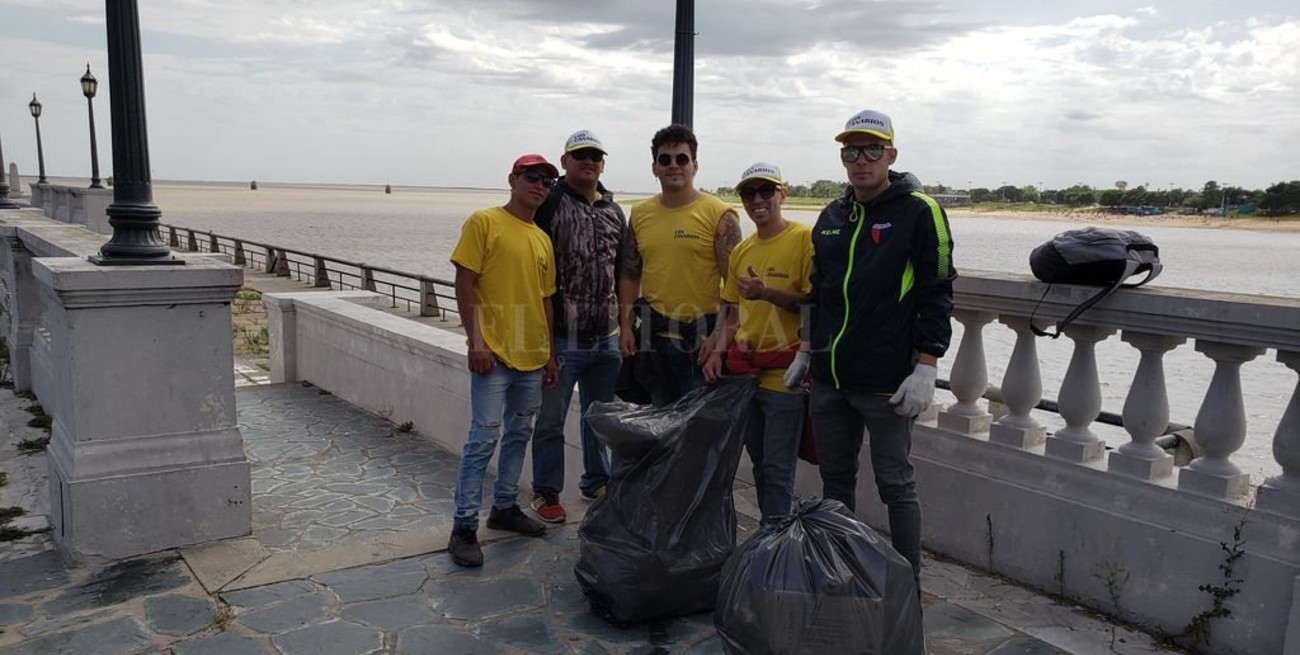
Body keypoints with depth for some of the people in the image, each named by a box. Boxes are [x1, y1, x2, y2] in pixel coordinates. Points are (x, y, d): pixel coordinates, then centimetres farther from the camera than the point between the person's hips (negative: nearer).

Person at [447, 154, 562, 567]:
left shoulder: (543, 239, 14)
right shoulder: (484, 222, -4)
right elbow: (464, 284, -9)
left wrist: (550, 354, 16)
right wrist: (476, 341, -16)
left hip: (532, 355, 7)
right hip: (494, 353, -7)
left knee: (519, 433, 14)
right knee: (485, 436, -7)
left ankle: (505, 506, 28)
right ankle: (464, 526, 2)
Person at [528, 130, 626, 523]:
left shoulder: (614, 212, 12)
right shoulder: (550, 203, -7)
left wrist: (623, 320, 16)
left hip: (606, 337, 6)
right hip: (562, 338, -6)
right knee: (550, 420, 5)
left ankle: (596, 481, 34)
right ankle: (546, 492, 19)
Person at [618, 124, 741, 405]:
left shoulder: (720, 215, -7)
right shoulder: (640, 214, 8)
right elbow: (629, 275, 12)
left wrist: (720, 335, -15)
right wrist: (625, 326, 4)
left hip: (700, 338, -4)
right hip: (654, 337, 5)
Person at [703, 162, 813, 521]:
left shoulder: (805, 238, -8)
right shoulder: (741, 251, 12)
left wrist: (766, 293, -22)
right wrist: (719, 351, 5)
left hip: (785, 373, -7)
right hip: (744, 370, 7)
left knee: (777, 469, -3)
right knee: (759, 463, 16)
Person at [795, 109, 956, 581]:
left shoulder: (919, 212, -5)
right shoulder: (832, 217, 13)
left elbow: (936, 294, -8)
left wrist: (925, 367, -14)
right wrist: (807, 351, 17)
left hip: (886, 382, -6)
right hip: (828, 378, 6)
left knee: (895, 484, 3)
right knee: (836, 481, 15)